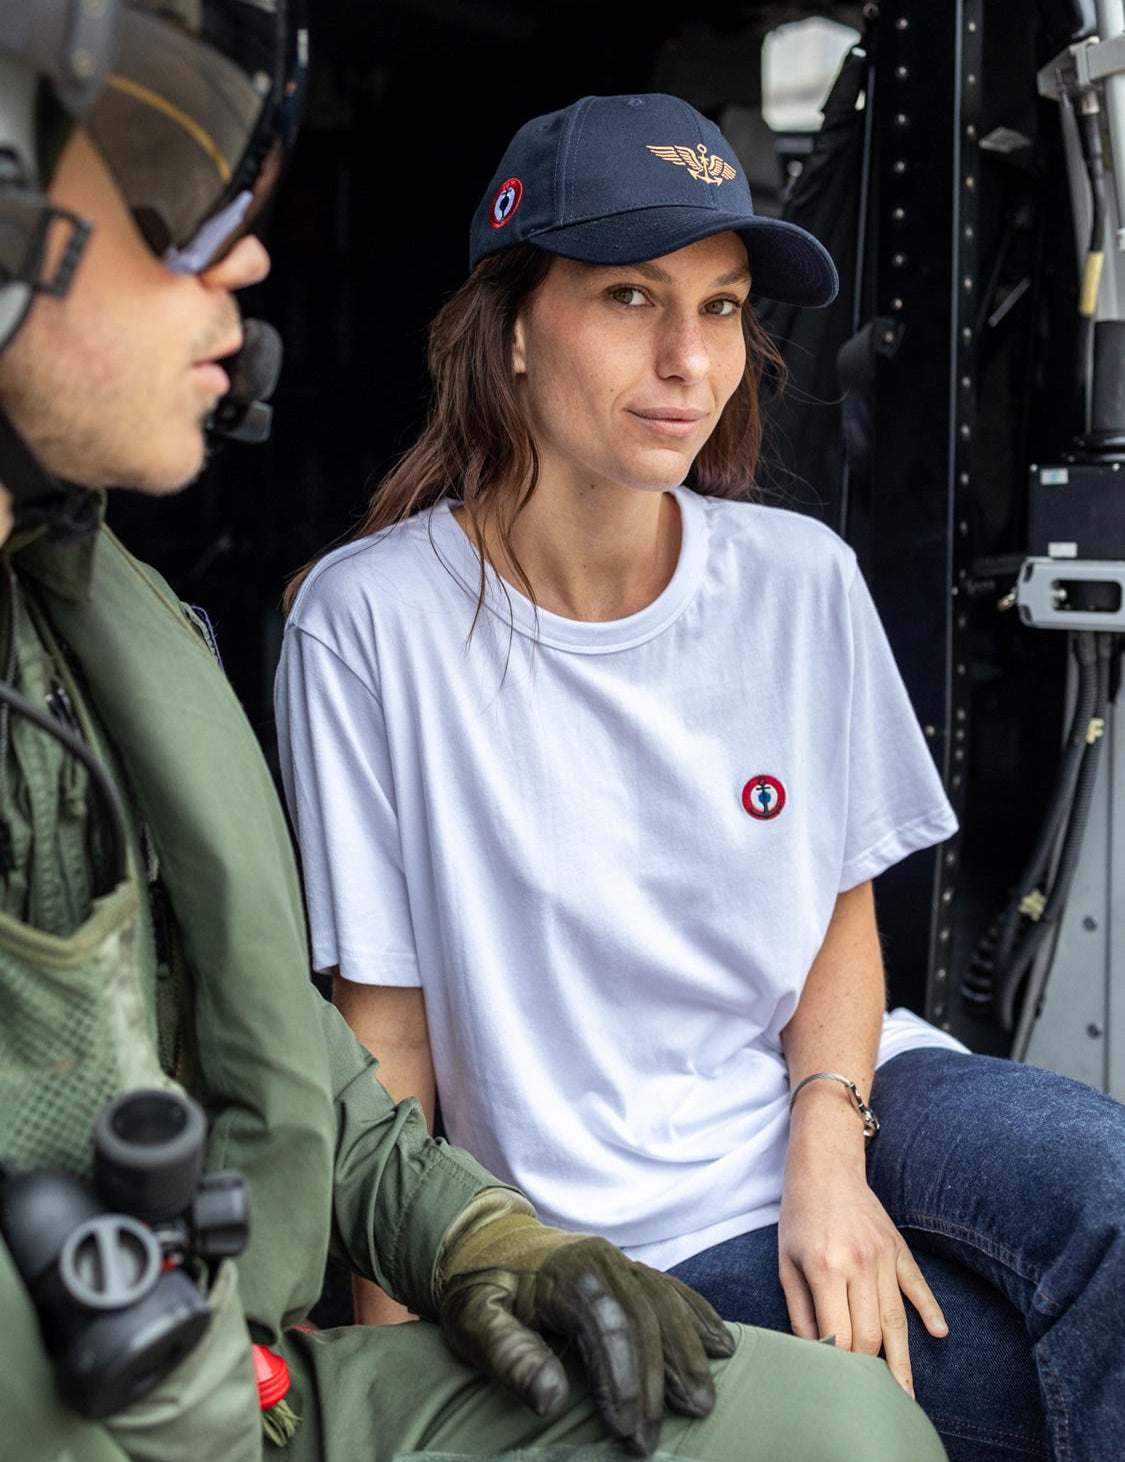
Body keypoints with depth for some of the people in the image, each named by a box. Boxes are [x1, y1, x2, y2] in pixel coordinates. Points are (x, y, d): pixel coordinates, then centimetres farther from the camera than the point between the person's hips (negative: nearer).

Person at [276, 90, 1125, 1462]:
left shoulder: (803, 579, -2)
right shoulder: (367, 619, -12)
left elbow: (844, 911, 7)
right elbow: (385, 1023, -7)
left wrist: (827, 1145, -10)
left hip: (837, 1093, 4)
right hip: (624, 1231, -4)